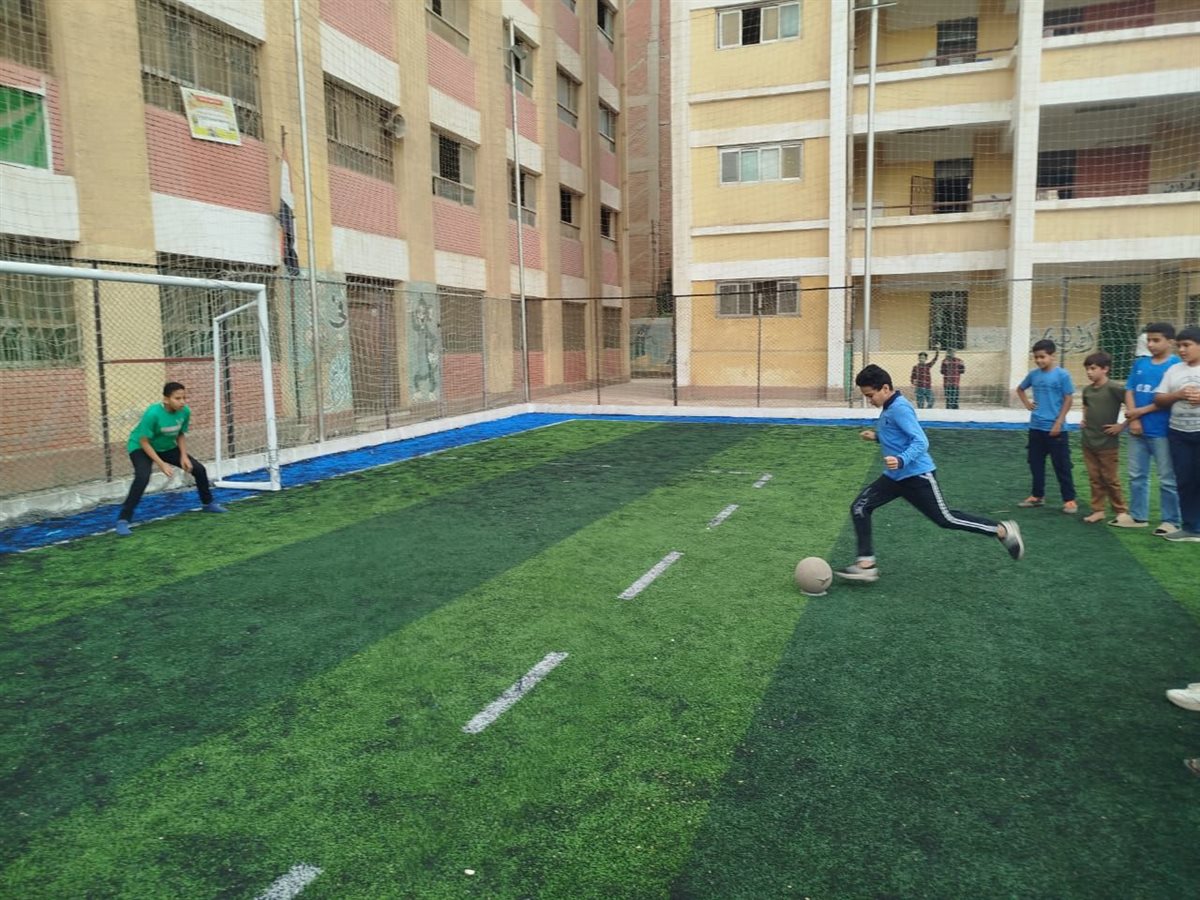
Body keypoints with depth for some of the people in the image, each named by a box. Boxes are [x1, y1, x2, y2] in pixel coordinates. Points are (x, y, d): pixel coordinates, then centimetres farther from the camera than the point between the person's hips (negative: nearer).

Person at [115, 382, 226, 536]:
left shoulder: (185, 411, -18)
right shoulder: (153, 414, -35)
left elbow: (181, 435, -1)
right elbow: (144, 442, -26)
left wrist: (184, 456, -12)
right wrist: (161, 464, -29)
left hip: (167, 447, 6)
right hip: (141, 448, -6)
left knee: (198, 469, 3)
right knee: (142, 478, -32)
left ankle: (207, 503, 27)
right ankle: (123, 520, -24)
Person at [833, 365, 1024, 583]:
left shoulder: (900, 408, -20)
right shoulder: (889, 407, 9)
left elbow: (920, 442, -27)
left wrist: (901, 460, -42)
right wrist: (877, 436, 15)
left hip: (917, 476, -9)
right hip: (895, 476, 9)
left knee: (946, 519, 1)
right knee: (860, 507, -1)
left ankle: (1003, 531, 20)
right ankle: (866, 564, -2)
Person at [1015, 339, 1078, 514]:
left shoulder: (1062, 375, -9)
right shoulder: (1033, 375, 6)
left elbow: (1068, 399, -9)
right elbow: (1020, 389, 25)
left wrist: (1059, 422, -13)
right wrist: (1027, 403, 8)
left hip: (1055, 428, -5)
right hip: (1036, 427, 5)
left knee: (1062, 466, -1)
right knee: (1035, 464, 12)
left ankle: (1069, 500, 7)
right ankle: (1037, 496, 25)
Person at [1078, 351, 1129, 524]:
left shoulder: (1114, 388, -15)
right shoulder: (1087, 389, 6)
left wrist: (1122, 425, -15)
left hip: (1107, 443, -6)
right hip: (1088, 442, 6)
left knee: (1110, 479, 4)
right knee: (1095, 479, 11)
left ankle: (1121, 511, 19)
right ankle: (1098, 510, 19)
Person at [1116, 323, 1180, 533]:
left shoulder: (1176, 365, -7)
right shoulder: (1140, 363, 9)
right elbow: (1129, 391, 6)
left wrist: (1141, 411, -12)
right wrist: (1133, 419, -6)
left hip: (1162, 431, -6)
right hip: (1138, 430, 6)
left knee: (1167, 479, 2)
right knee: (1136, 475, 13)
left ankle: (1171, 521, 11)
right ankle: (1138, 516, 25)